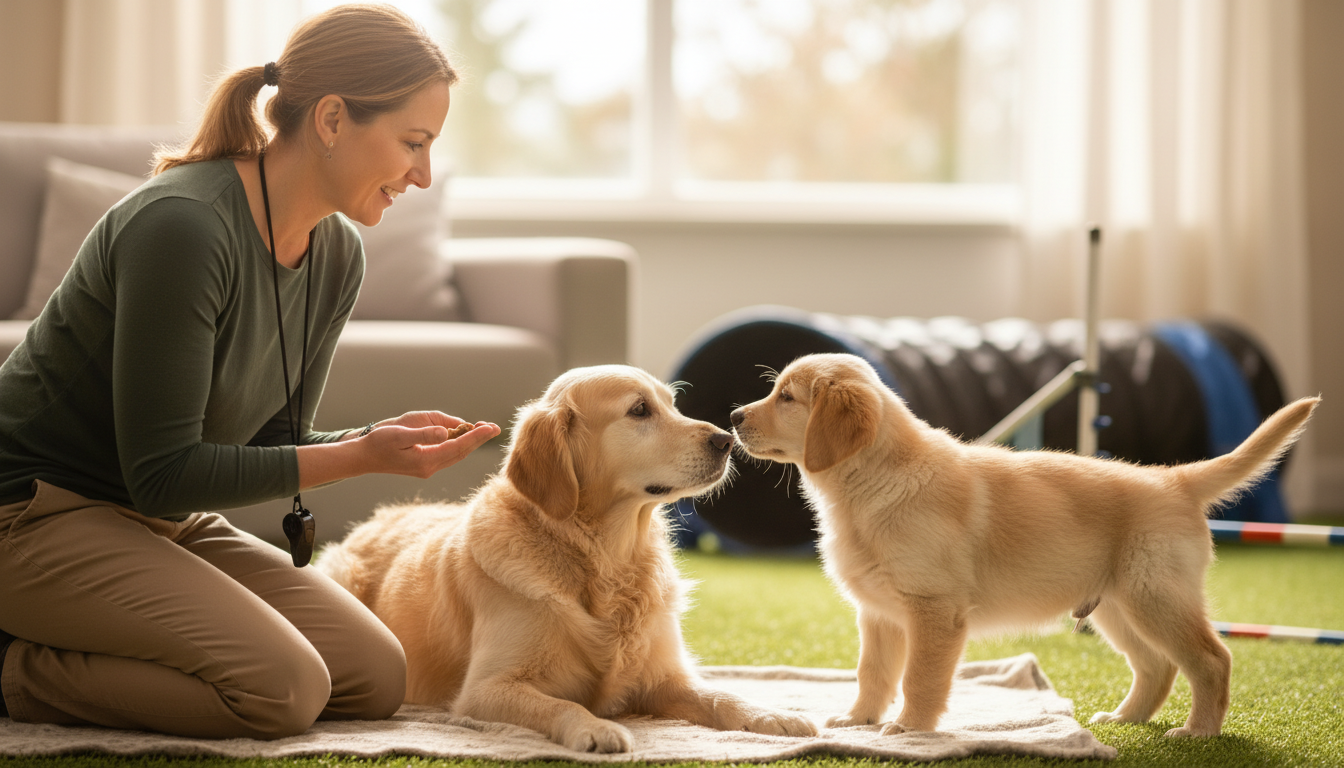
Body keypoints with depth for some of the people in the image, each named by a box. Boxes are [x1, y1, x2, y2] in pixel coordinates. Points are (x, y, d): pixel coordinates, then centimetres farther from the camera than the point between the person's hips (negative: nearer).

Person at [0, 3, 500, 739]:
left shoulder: (336, 254, 0)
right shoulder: (183, 227, -26)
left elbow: (271, 442, 8)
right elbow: (162, 474, -25)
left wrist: (382, 435, -11)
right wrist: (361, 457, -25)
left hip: (159, 523, 9)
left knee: (376, 678, -1)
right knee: (284, 687, -24)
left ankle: (60, 649, 7)